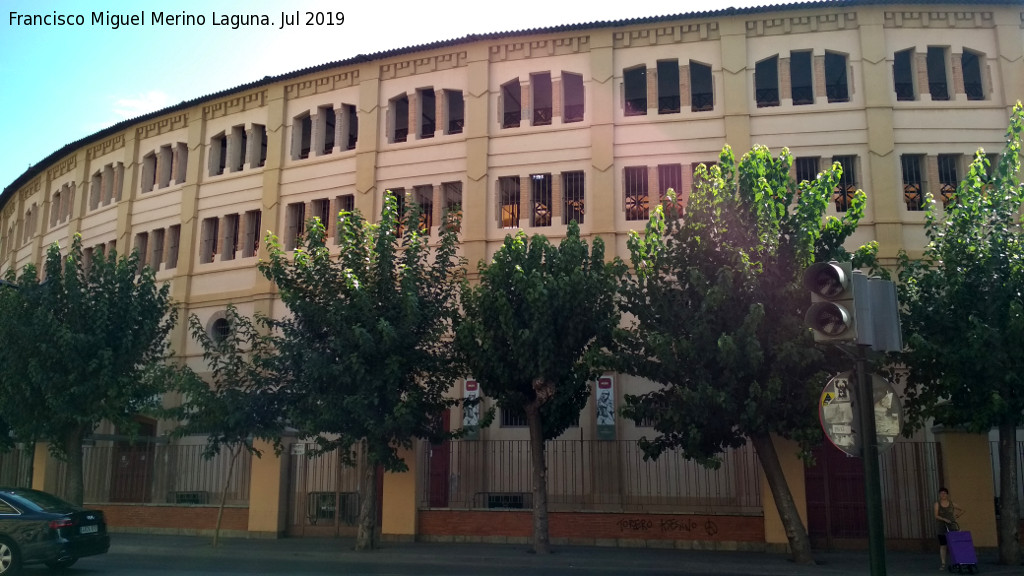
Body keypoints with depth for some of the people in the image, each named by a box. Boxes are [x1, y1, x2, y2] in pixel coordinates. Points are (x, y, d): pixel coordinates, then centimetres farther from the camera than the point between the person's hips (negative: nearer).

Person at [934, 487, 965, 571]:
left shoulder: (951, 503, 5)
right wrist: (944, 519, -25)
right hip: (942, 527, -1)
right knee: (942, 546, 1)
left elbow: (962, 510, 18)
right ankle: (943, 564, 4)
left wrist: (956, 517, 9)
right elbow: (936, 516, -10)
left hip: (952, 526, 1)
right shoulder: (937, 504, 0)